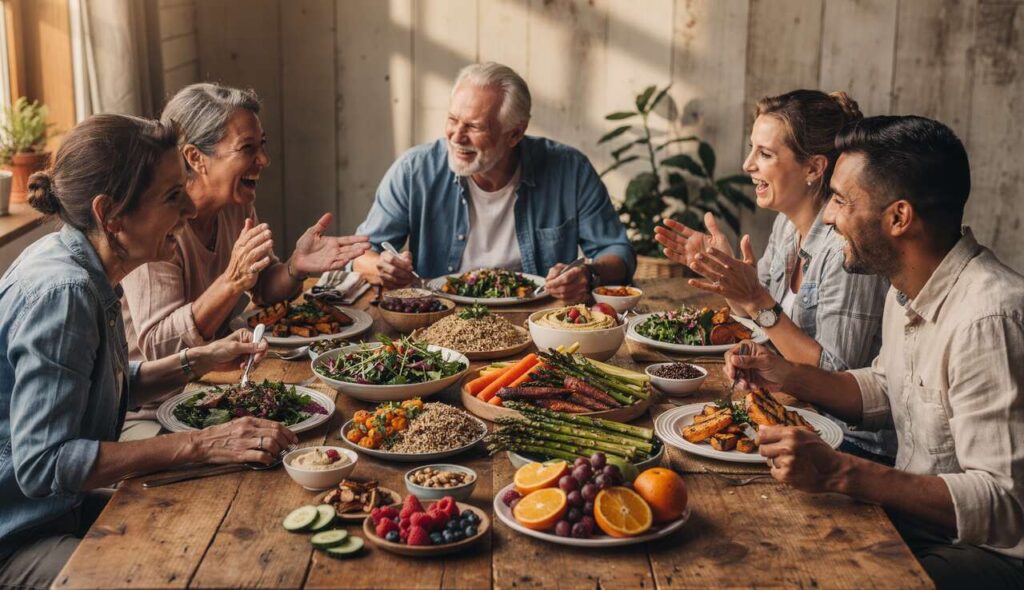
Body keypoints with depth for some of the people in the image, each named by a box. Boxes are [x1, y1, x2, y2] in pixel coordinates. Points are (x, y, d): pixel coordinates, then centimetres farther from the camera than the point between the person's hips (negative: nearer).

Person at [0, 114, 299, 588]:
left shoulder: (86, 272, 2)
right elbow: (42, 463, -30)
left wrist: (198, 361, 5)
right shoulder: (61, 291, -26)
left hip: (65, 508, 9)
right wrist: (200, 444, -31)